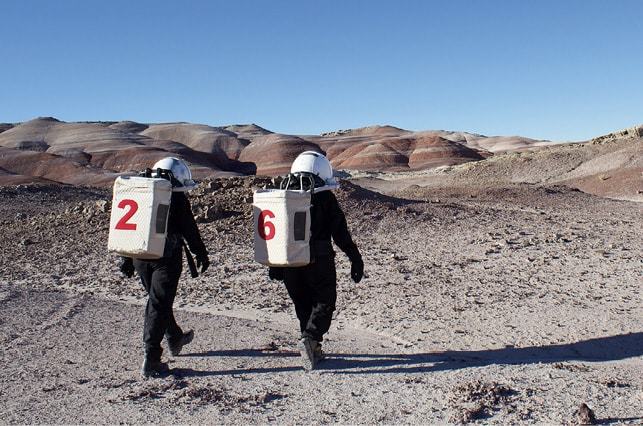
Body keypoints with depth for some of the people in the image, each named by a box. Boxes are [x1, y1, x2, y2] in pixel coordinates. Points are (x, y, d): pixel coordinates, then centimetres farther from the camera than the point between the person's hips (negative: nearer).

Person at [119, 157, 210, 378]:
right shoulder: (176, 199, -8)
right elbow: (190, 231, -6)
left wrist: (127, 258, 20)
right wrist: (201, 254, 6)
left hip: (141, 257, 7)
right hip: (167, 258, -7)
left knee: (157, 300, 21)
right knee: (159, 305, -3)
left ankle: (175, 339, 41)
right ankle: (150, 360, -4)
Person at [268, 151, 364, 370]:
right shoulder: (325, 198, -7)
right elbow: (340, 233, -7)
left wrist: (274, 265, 14)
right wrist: (356, 259, 0)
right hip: (318, 262, -4)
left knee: (303, 305, 18)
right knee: (324, 302, 9)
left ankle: (313, 349, 22)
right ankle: (310, 338, -11)